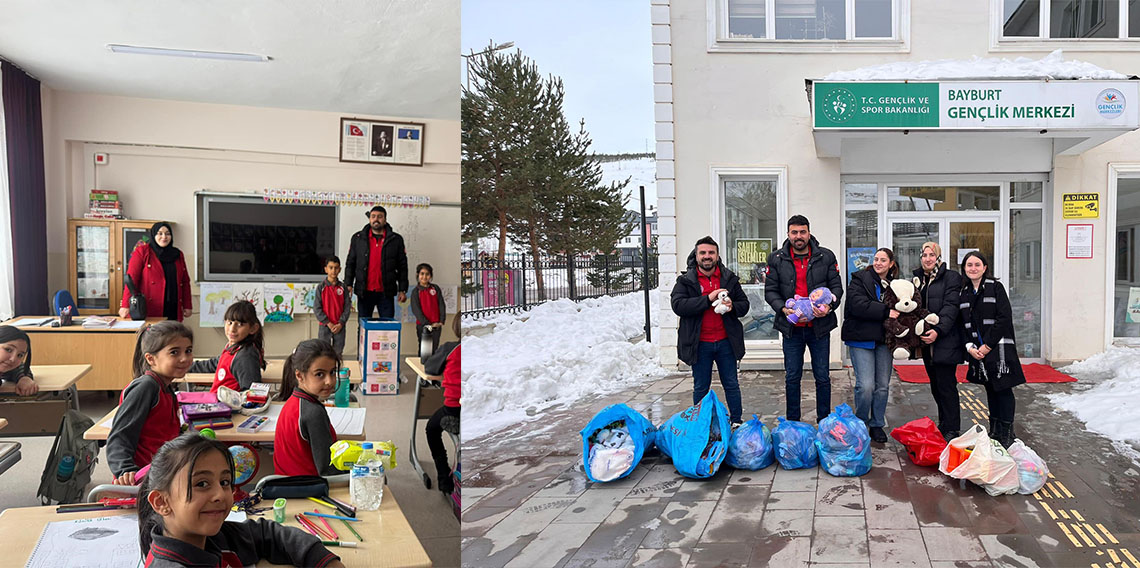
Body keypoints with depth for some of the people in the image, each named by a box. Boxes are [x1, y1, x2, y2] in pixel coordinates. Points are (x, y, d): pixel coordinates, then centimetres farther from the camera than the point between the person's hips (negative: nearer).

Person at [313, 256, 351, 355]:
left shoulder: (343, 287, 0)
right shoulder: (321, 287, -5)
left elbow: (347, 307, 0)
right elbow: (317, 308, -7)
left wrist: (341, 323, -10)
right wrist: (328, 323, -12)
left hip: (340, 326, 2)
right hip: (325, 326, -2)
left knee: (338, 351, 10)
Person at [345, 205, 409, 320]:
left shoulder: (396, 239, 4)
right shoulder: (357, 238, 7)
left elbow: (402, 266, 5)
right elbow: (350, 263, 8)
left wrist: (402, 290, 0)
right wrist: (348, 285, -3)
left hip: (386, 293, -1)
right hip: (364, 292, 1)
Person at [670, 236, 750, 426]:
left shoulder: (730, 278, 6)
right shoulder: (686, 281, -2)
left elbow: (744, 305, 11)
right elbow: (677, 305, -17)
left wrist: (732, 307, -13)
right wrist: (707, 299, -23)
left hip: (725, 342, 2)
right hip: (700, 344, -2)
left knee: (731, 385, 12)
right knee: (701, 387, 11)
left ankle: (736, 421, 27)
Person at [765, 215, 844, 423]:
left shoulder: (826, 257, 1)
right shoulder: (776, 259, 1)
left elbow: (837, 287, 2)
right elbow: (770, 291, 0)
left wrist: (829, 306, -17)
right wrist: (783, 309, -17)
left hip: (819, 326, 0)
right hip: (791, 328, 0)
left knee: (822, 377, 8)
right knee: (792, 377, 9)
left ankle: (824, 422, 22)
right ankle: (792, 422, 21)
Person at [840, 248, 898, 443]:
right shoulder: (860, 279, -3)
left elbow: (898, 309, 18)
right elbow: (858, 305, -17)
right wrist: (885, 312, -20)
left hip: (884, 340, 5)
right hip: (861, 339, -5)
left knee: (883, 385, 8)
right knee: (866, 385, -10)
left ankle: (877, 425, 23)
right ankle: (860, 424, 11)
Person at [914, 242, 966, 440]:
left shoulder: (950, 277, -4)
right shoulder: (917, 279, 16)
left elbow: (951, 307, -13)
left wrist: (938, 330, -24)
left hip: (945, 341, -6)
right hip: (926, 342, 7)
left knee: (946, 385, -6)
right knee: (935, 385, 13)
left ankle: (952, 429, 1)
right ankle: (943, 424, 24)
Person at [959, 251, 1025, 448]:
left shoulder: (995, 287, -5)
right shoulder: (964, 293, 11)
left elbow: (1004, 319, -12)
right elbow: (962, 324, 10)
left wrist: (988, 345, -15)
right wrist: (969, 346, -5)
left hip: (998, 348, -5)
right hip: (977, 350, 5)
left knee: (1003, 390, -2)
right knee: (990, 391, 13)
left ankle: (1006, 434, 6)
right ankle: (994, 432, 22)